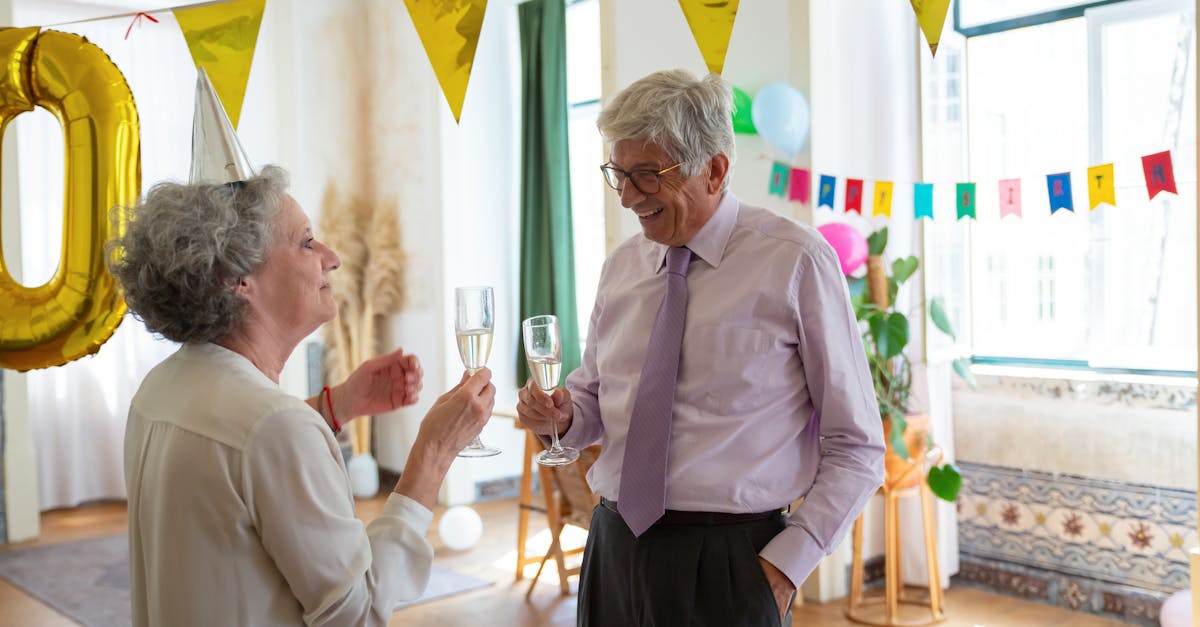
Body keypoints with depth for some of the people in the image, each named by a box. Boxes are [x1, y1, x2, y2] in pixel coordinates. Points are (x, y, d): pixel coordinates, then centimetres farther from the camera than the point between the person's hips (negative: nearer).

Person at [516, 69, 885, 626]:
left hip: (726, 566, -4)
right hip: (614, 552, 5)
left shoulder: (796, 263, -8)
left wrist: (785, 565, -12)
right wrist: (564, 415, -3)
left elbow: (856, 449, -6)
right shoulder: (621, 267, 7)